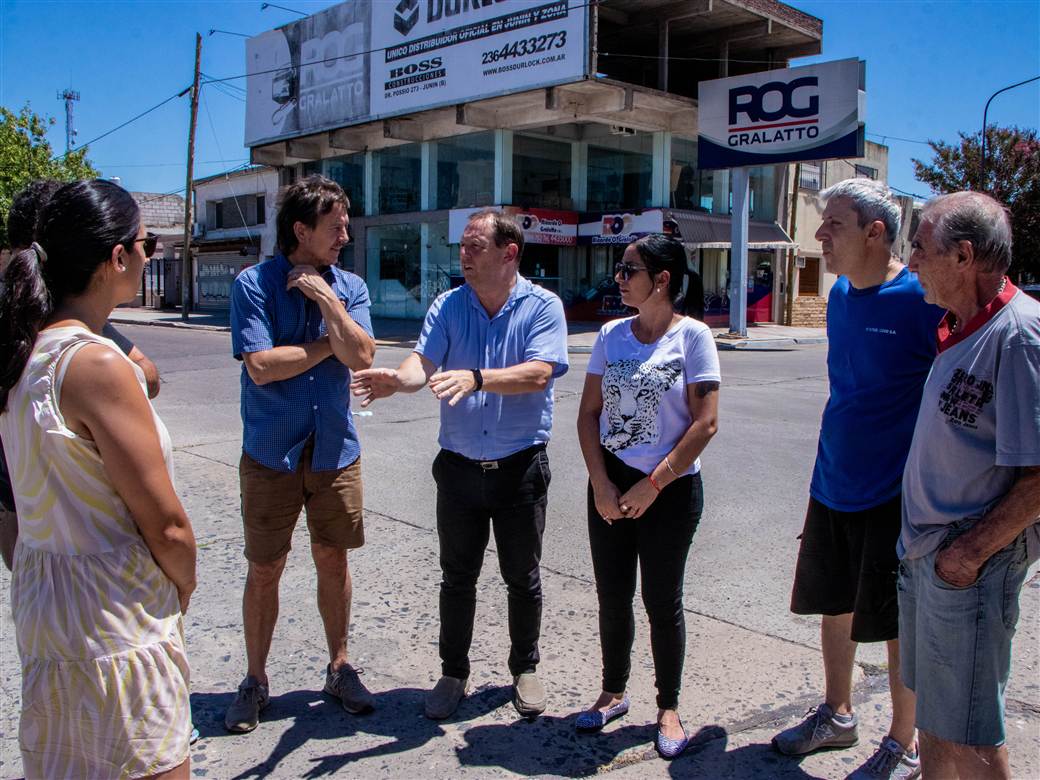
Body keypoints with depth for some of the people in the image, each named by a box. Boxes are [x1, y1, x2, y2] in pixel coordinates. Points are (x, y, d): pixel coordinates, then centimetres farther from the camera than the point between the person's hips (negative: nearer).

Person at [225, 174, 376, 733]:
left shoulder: (350, 287, 2)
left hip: (335, 449, 3)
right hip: (271, 451, -2)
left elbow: (361, 356, -12)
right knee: (264, 569, 7)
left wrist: (326, 298, -16)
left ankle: (339, 667, 30)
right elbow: (261, 365, -18)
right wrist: (330, 344, -10)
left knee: (333, 560, 13)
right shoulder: (254, 284, -8)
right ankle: (254, 680, 26)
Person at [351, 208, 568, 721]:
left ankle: (524, 669, 34)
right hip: (459, 466, 2)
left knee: (522, 578, 13)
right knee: (457, 578, 13)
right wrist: (397, 380, -36)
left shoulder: (542, 306, -7)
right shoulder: (448, 306, 2)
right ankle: (453, 673, 31)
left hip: (520, 467, -2)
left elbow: (539, 373, -22)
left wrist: (476, 378, -38)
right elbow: (424, 361, -13)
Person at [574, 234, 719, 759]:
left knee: (662, 602, 6)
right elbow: (589, 413, 4)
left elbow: (705, 423, -13)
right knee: (612, 597, 13)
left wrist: (652, 485, -14)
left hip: (670, 490, -4)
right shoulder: (611, 334, 4)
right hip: (610, 484, 4)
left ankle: (668, 708, 26)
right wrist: (601, 483, -6)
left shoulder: (692, 336, -9)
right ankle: (613, 693, 33)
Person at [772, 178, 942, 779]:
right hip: (832, 484, 7)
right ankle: (838, 715, 39)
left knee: (899, 625, 7)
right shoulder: (840, 294, 6)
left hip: (894, 494, -7)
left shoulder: (921, 299, -17)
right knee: (834, 604, 18)